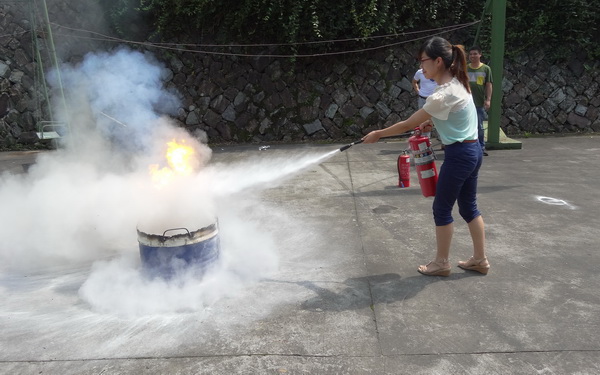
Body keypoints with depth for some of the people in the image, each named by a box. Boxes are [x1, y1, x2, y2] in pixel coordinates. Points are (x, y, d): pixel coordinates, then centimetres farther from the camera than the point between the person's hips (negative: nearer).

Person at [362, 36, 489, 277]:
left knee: (442, 209, 5)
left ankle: (441, 263, 19)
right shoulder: (456, 83, 7)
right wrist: (425, 123, 10)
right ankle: (480, 259, 28)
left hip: (459, 155, -9)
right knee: (468, 206, 18)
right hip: (472, 151, 10)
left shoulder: (443, 95, -22)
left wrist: (378, 134, -6)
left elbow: (407, 125, -16)